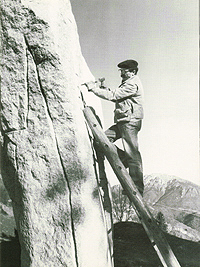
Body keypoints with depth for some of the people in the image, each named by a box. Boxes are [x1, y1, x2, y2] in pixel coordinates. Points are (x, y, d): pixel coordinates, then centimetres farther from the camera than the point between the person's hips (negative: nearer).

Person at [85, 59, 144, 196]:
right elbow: (116, 95, 22)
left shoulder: (132, 84, -11)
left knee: (132, 154, -8)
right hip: (122, 122, 10)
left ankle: (138, 189, -1)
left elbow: (113, 95, -17)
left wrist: (93, 88, -11)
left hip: (130, 122, -10)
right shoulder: (129, 83, 23)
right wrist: (104, 88, 8)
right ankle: (125, 160, 9)